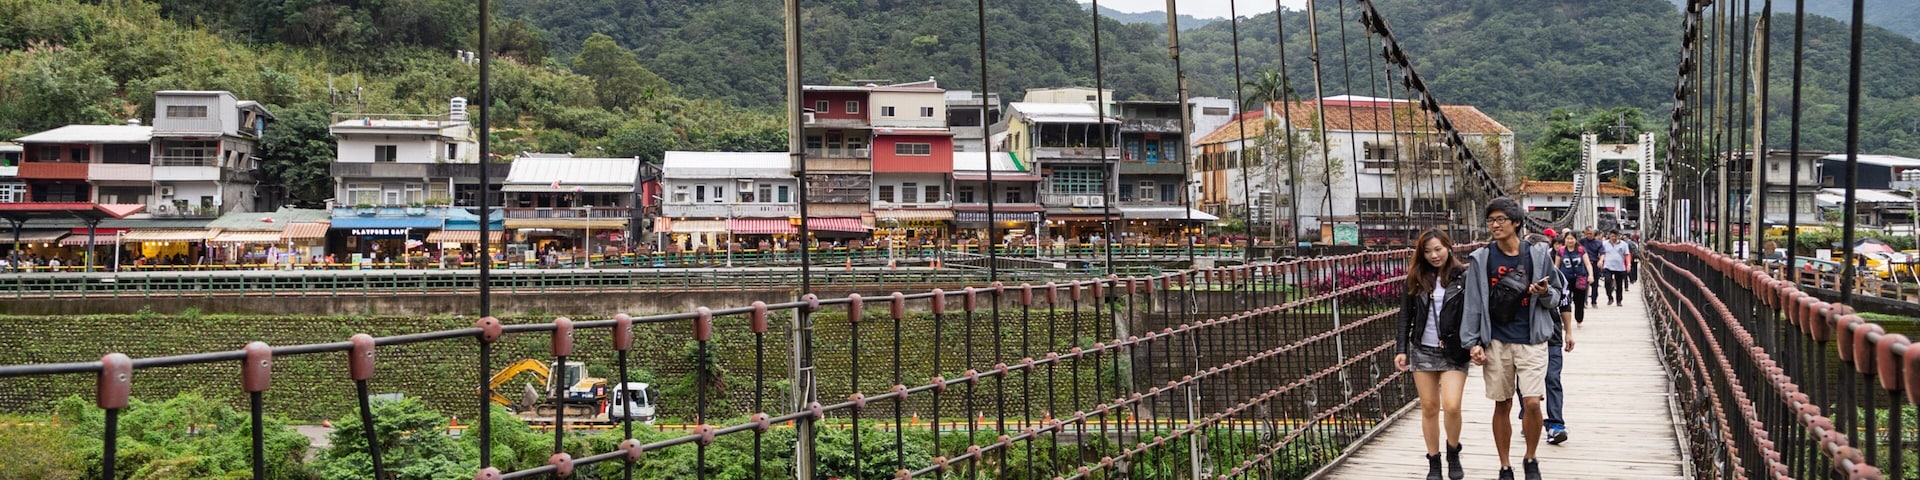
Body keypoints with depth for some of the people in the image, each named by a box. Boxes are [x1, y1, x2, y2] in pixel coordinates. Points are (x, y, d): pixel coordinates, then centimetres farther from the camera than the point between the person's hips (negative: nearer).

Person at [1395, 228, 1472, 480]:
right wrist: (1402, 349, 1)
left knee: (1451, 406, -12)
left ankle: (1453, 454, 13)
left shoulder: (1463, 277, -4)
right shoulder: (1416, 279, 4)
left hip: (1453, 353, -3)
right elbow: (1405, 316, 7)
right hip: (1423, 351, 3)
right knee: (1429, 408, 6)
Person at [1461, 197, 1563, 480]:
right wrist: (1472, 342, -4)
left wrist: (1545, 293, -12)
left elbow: (1558, 295, 10)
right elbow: (1473, 304, 2)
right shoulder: (1481, 259, 1)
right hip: (1496, 342, 1)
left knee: (1532, 403, -9)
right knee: (1502, 405, 6)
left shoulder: (1538, 255, 1)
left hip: (1531, 341, -1)